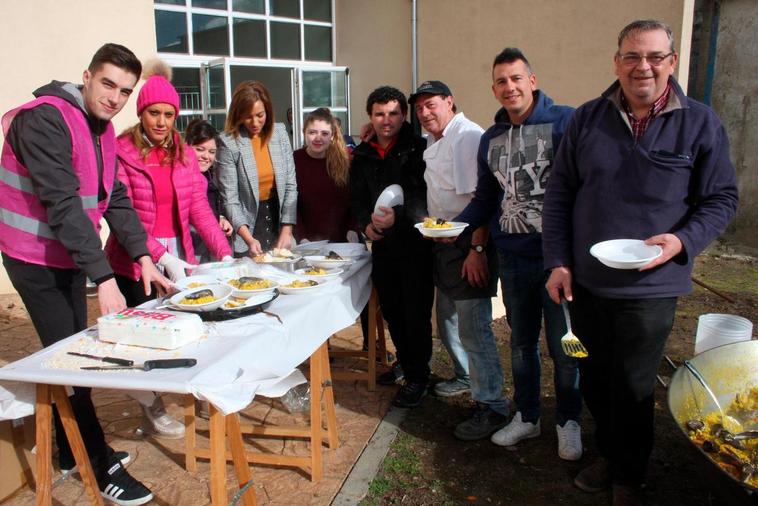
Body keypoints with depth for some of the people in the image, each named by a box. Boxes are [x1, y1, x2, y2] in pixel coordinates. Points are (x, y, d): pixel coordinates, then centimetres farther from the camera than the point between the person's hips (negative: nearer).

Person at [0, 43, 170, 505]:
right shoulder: (45, 119, -22)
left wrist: (143, 257, -6)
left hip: (74, 257, 8)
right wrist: (104, 277, -34)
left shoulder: (103, 128, 5)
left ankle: (71, 452, 30)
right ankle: (102, 464, 9)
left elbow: (116, 199, 4)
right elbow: (62, 205, -29)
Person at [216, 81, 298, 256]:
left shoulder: (280, 133, -2)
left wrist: (287, 232, -9)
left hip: (277, 215, 4)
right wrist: (249, 239, -24)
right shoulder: (229, 143, -12)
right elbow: (230, 199, -13)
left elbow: (291, 185, -2)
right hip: (247, 223, -3)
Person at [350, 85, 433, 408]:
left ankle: (417, 377, 13)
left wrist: (399, 216, -27)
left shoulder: (418, 149, -6)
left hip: (415, 243, -5)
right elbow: (357, 198, 13)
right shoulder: (363, 155, 10)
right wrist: (366, 224, -5)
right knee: (391, 309, 13)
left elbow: (426, 197, -13)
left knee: (416, 312, -1)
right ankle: (404, 363, 32)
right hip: (382, 245, 5)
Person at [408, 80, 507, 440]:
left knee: (473, 327, -8)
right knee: (447, 319, 20)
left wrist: (477, 249, -25)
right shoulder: (432, 142, 14)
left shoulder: (468, 136, -16)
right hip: (444, 243, 10)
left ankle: (491, 406, 4)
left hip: (470, 246, -10)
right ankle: (465, 376, 41)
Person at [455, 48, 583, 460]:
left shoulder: (564, 121, -8)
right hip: (513, 257, 5)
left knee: (563, 345, 6)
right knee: (521, 342, 17)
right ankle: (526, 417, 35)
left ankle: (568, 422, 28)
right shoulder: (490, 139, 10)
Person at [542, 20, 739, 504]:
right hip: (584, 282, 3)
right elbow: (559, 194, 3)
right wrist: (558, 262, -3)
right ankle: (609, 454, 42)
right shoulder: (587, 118, 1)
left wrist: (683, 240, -18)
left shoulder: (701, 123, -4)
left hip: (650, 286, -2)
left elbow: (722, 199, 1)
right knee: (594, 381, 17)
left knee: (631, 390, 10)